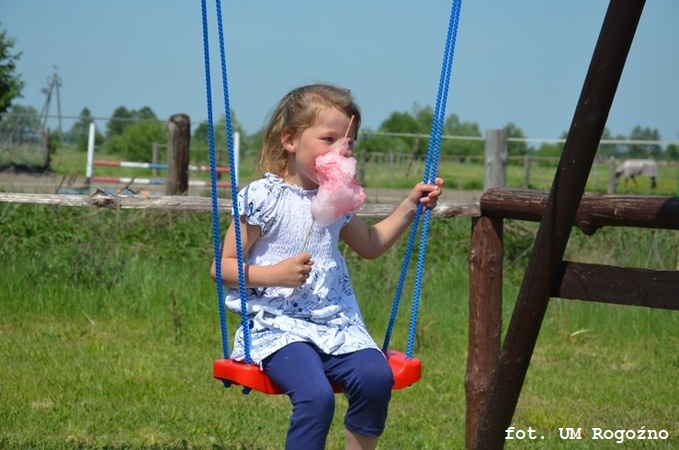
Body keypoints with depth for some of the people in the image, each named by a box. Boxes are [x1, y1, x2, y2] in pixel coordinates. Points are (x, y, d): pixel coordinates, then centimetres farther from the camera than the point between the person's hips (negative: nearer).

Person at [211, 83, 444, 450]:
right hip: (277, 324, -6)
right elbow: (223, 266, -5)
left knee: (376, 377, -22)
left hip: (335, 322, 6)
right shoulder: (263, 199, -6)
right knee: (315, 395, -30)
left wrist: (410, 206, 23)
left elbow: (370, 245, 33)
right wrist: (274, 274, -19)